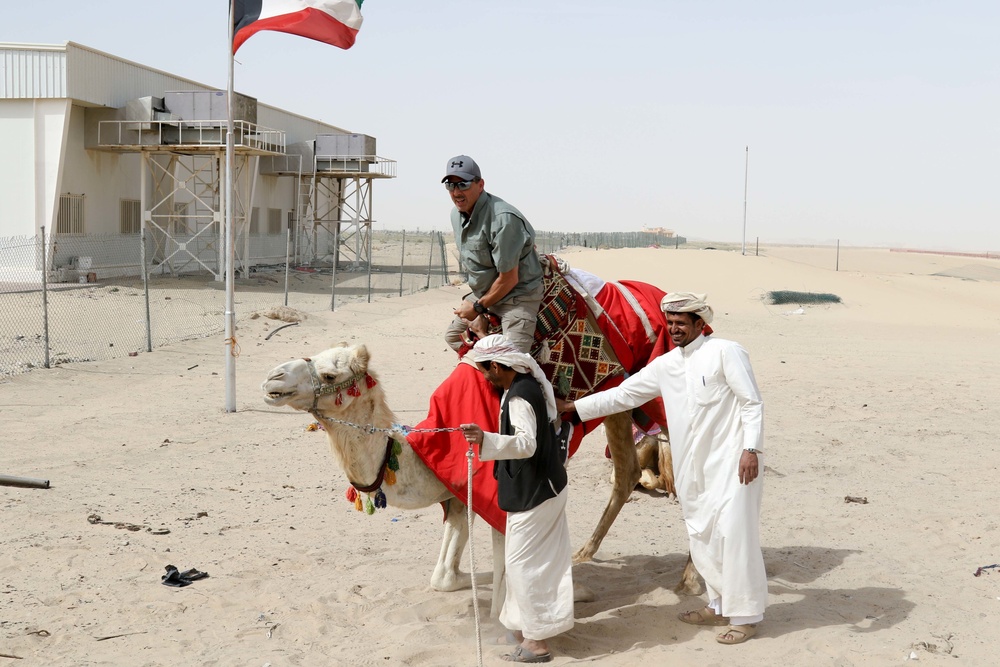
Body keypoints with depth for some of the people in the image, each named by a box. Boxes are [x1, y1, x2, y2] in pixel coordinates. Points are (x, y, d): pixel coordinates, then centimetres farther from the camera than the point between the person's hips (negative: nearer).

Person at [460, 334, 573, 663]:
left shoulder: (519, 397, -23)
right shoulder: (527, 384, 8)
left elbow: (526, 443, -38)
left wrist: (486, 439, -50)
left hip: (534, 491, -10)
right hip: (542, 485, 10)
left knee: (522, 561, -4)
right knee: (537, 559, 17)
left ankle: (536, 642, 3)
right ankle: (527, 627, 28)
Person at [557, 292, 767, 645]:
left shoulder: (725, 352, -7)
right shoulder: (665, 365, 11)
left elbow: (752, 402, -10)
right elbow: (622, 395, 16)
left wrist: (751, 449, -17)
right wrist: (573, 407, 13)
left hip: (730, 461, -7)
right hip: (692, 468, 7)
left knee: (734, 533, -7)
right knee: (701, 536, 12)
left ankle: (745, 616, 2)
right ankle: (720, 606, 26)